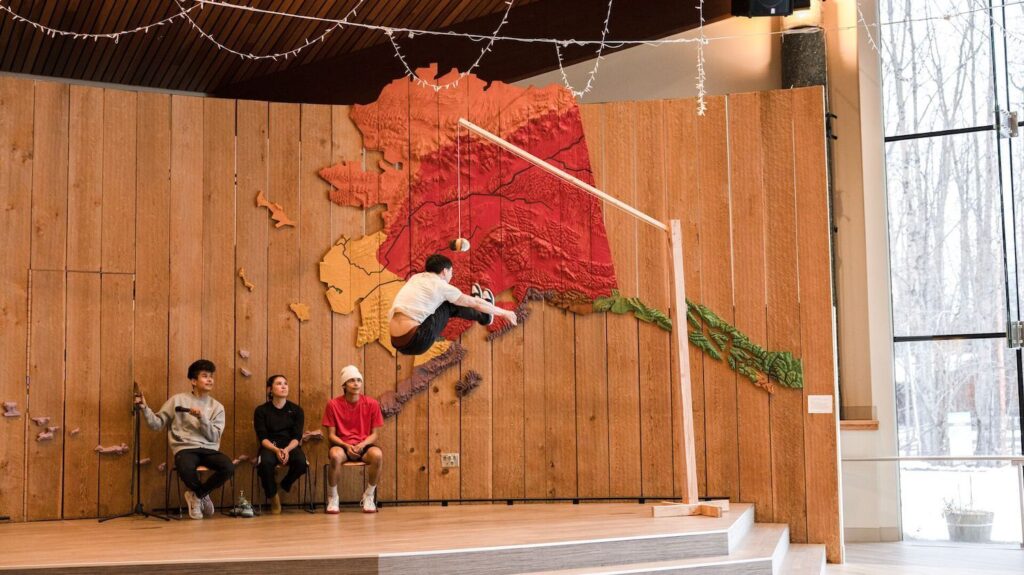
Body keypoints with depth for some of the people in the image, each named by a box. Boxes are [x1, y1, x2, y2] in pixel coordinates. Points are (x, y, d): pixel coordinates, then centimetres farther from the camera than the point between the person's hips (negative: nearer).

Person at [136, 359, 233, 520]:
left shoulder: (217, 407, 12)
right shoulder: (177, 400, 8)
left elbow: (214, 437, 2)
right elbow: (157, 424, 6)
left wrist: (201, 416, -11)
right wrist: (144, 408, -10)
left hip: (209, 450, 3)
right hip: (185, 448, -3)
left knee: (228, 467, -29)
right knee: (186, 468, -39)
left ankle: (197, 495, 1)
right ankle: (202, 495, -1)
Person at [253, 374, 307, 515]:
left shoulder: (296, 410, 9)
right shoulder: (261, 411, 5)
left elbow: (297, 437, 0)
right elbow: (262, 438, -4)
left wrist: (286, 450, -22)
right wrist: (276, 450, -24)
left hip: (290, 446, 1)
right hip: (269, 447, -1)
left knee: (301, 461, -33)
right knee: (265, 462, -37)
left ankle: (284, 486, 0)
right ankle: (273, 496, -10)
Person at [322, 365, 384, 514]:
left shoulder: (372, 404, -1)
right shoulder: (333, 404, -3)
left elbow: (374, 434, 2)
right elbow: (331, 434, -1)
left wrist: (361, 445, -17)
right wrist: (346, 446, -18)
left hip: (364, 446, 1)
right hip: (342, 445, -1)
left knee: (377, 454, -35)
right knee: (335, 455, -38)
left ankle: (368, 497, -12)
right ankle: (333, 498, -15)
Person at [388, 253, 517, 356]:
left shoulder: (416, 278, 17)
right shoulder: (440, 285, -3)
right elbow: (477, 303, 9)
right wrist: (504, 313, 22)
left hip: (396, 342, 7)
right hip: (415, 342, -7)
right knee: (451, 305, 10)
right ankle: (483, 316, 36)